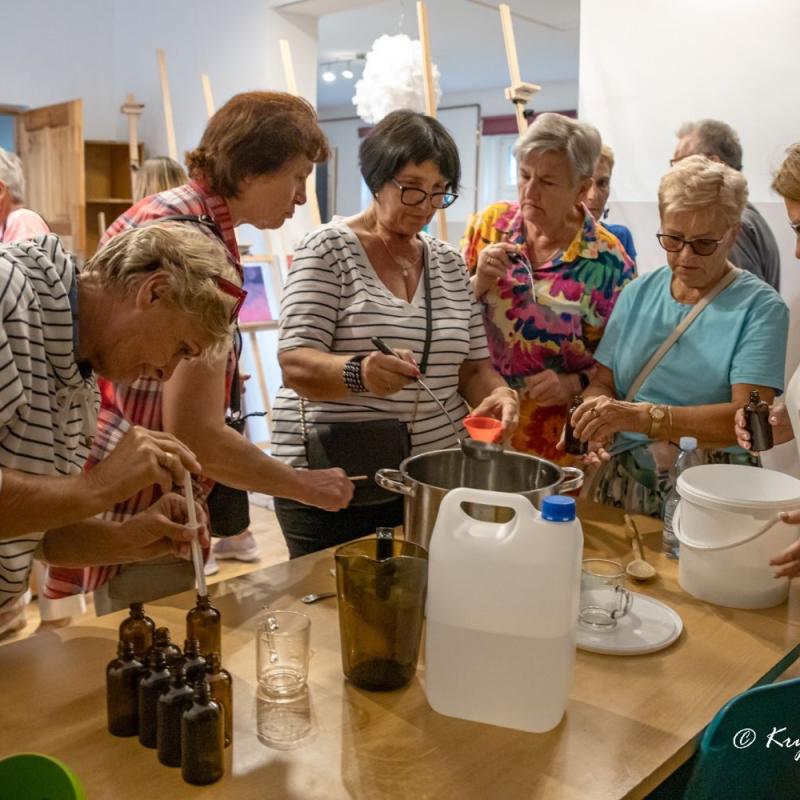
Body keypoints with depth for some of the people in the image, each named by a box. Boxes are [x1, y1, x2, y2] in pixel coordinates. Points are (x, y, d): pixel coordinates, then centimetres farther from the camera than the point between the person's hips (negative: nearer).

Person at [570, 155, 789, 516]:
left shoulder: (760, 307, -2)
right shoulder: (638, 293, 10)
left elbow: (748, 417, -13)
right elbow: (602, 383, 10)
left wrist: (644, 417, -24)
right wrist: (598, 415, -13)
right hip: (621, 482, 3)